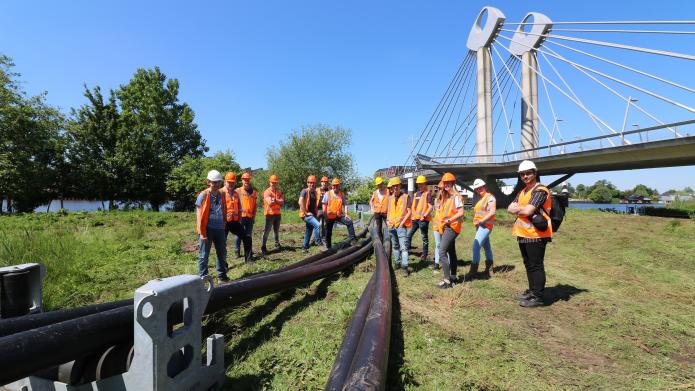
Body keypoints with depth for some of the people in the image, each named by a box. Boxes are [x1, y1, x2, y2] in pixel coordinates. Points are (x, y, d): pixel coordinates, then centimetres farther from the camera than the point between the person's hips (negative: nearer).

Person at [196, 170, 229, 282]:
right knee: (204, 255, 6)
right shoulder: (203, 195, -7)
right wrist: (201, 232, -12)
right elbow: (199, 215, -9)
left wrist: (224, 225, 11)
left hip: (220, 228, 5)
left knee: (222, 253, 13)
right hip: (207, 229, -5)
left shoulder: (222, 195, 7)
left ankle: (222, 276, 27)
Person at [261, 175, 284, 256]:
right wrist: (278, 201, -19)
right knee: (266, 231, -7)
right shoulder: (267, 192, -6)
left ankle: (277, 244, 26)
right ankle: (263, 247, -5)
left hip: (278, 213, 5)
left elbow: (282, 201, -3)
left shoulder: (279, 191, 10)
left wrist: (275, 200, -16)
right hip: (270, 213, -5)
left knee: (276, 230, 15)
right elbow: (270, 202, -17)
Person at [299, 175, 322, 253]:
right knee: (317, 225, -26)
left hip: (313, 214, 7)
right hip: (306, 214, -7)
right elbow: (300, 202, -22)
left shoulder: (316, 192, 11)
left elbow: (316, 203, 21)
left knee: (308, 232, 12)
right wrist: (306, 212, -20)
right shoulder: (304, 191, -9)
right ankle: (318, 242, -15)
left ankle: (305, 248, 22)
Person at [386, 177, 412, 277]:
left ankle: (405, 267, -11)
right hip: (391, 226, 6)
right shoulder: (390, 198, 9)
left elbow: (409, 212, -7)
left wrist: (402, 222, -12)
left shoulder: (405, 197, -7)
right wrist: (388, 220, 7)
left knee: (403, 247, -11)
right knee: (395, 246, 15)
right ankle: (397, 263, 28)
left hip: (401, 226, -6)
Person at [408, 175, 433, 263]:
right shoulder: (416, 194, 16)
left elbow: (430, 207, -10)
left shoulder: (427, 193, -4)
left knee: (424, 237, 4)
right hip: (415, 218, 7)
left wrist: (425, 215, -20)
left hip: (423, 219, -6)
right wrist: (411, 214, 10)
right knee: (409, 235, 5)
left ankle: (424, 254, 12)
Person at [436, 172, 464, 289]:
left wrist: (449, 220, -24)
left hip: (452, 227, -10)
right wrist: (442, 225, 10)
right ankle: (453, 277, 26)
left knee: (442, 252, -15)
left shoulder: (456, 196, -12)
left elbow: (461, 213, -20)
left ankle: (447, 280, -13)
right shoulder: (446, 197, 15)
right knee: (451, 252, 15)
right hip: (446, 227, 10)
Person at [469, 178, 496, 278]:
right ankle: (489, 270, 22)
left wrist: (482, 220, -20)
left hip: (485, 225, -9)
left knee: (476, 246, -17)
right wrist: (475, 222, 8)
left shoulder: (490, 197, -7)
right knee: (487, 247, 14)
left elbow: (492, 211, -17)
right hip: (479, 225, 9)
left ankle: (473, 271, -15)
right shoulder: (480, 199, 18)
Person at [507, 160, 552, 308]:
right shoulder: (522, 192, 16)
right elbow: (510, 208, 8)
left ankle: (538, 297, 6)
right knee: (528, 265, 18)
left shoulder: (540, 190, -14)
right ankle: (532, 291, 31)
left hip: (535, 235, -9)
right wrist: (522, 208, -11)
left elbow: (528, 211, -23)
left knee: (536, 266, -2)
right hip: (523, 235, 9)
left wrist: (518, 209, -3)